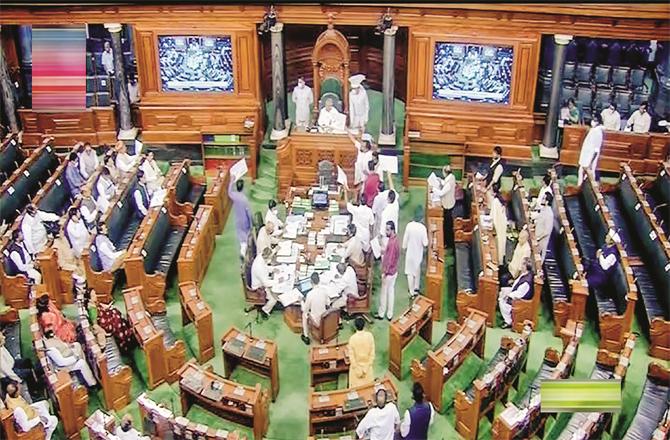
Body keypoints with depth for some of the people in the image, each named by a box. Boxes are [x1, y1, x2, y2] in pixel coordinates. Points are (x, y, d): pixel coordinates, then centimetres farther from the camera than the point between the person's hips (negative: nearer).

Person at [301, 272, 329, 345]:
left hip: (317, 322, -4)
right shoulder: (324, 289, -11)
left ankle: (306, 337, 29)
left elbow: (305, 310, -11)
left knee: (304, 313, 25)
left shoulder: (310, 294, -25)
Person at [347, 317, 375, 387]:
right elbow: (372, 353, -11)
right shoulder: (370, 335, -17)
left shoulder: (352, 338, -21)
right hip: (368, 365, 2)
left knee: (357, 386, 15)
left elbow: (351, 355, -16)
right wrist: (369, 365, -2)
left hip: (357, 365, -2)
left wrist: (357, 369, -8)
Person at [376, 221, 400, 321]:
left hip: (389, 272, -9)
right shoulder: (395, 240, 4)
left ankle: (381, 314, 18)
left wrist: (384, 272, -19)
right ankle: (389, 314, 23)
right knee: (391, 292, 15)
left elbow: (390, 260, -25)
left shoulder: (392, 242, -26)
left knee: (384, 293, 5)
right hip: (393, 271, 9)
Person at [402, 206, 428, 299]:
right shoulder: (423, 228, -20)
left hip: (410, 252, 0)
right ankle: (416, 290, 32)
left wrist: (404, 248, 9)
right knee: (417, 271, 21)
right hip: (419, 253, 0)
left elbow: (405, 239, -8)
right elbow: (425, 243, -17)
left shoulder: (409, 225, -18)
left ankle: (411, 292, 11)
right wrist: (425, 245, 6)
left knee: (410, 273, 9)